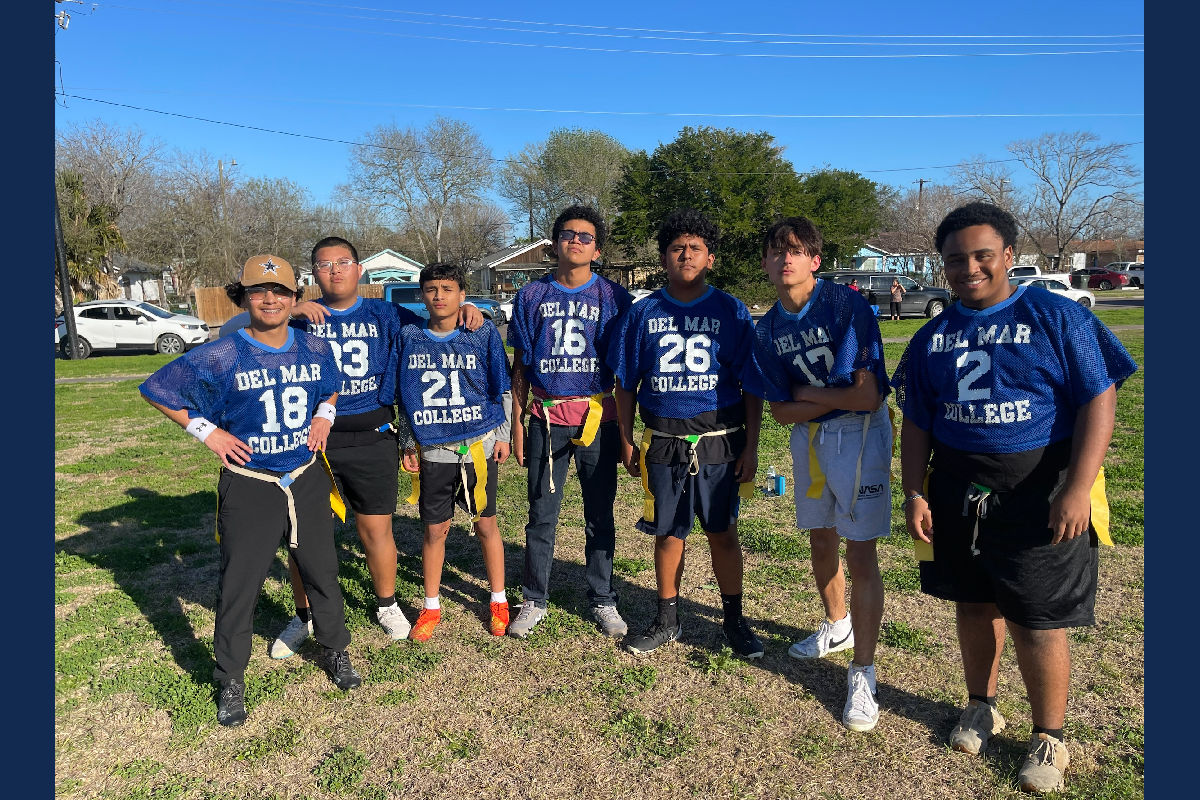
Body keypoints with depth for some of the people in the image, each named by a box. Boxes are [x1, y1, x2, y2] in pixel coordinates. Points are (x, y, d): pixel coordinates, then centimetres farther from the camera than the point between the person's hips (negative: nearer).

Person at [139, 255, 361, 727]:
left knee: (322, 573, 14)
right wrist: (206, 430, -8)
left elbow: (332, 389, 21)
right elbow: (157, 389, -2)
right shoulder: (221, 357, -10)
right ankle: (231, 682, 25)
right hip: (249, 487, -3)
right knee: (239, 586, 6)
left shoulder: (315, 350, 1)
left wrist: (325, 415, 1)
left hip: (307, 480, 3)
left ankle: (335, 653, 34)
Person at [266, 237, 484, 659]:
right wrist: (290, 312, -20)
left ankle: (386, 605, 31)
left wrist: (466, 312, -5)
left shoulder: (385, 315, 8)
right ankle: (303, 617, 28)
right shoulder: (302, 316, 6)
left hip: (372, 436, 0)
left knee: (377, 529, 7)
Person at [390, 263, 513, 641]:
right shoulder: (409, 337, 2)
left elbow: (502, 389, 5)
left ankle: (498, 601, 26)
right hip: (432, 451, 1)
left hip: (479, 446, -1)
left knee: (486, 524, 9)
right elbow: (402, 395, 10)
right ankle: (431, 607, 26)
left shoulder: (484, 334, -2)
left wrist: (503, 435, 2)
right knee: (435, 530, 8)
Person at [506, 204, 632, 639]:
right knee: (541, 516, 7)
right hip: (547, 418, 1)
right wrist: (517, 424, 4)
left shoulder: (614, 297, 2)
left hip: (598, 418, -1)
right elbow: (520, 366, 9)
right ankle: (534, 600, 23)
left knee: (600, 516, 9)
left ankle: (603, 601, 24)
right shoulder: (532, 296, 6)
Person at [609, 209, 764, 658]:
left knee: (723, 534, 7)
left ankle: (734, 620, 26)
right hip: (663, 443, 2)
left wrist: (751, 447, -3)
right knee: (668, 534, 11)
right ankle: (667, 621, 29)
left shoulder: (732, 312, 1)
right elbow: (626, 384, 9)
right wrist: (626, 441, 4)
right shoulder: (643, 314, 5)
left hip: (719, 442, -1)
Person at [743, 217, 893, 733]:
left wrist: (809, 393, -7)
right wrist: (831, 398, -12)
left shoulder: (846, 305, -16)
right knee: (821, 541, 18)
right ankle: (838, 626, 43)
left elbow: (867, 395, -21)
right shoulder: (768, 328, 3)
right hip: (807, 437, 6)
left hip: (859, 434, -6)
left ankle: (862, 675, 6)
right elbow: (780, 410, 2)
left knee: (860, 555, -5)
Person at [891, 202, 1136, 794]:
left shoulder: (1056, 316, -4)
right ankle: (981, 707, 36)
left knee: (1037, 622, 2)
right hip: (957, 495, 4)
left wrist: (1077, 488, -16)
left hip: (1038, 497, -4)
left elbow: (1099, 399, -8)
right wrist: (913, 493, 4)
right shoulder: (932, 338, 8)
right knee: (974, 605, 15)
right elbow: (916, 422, 11)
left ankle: (1048, 738, 23)